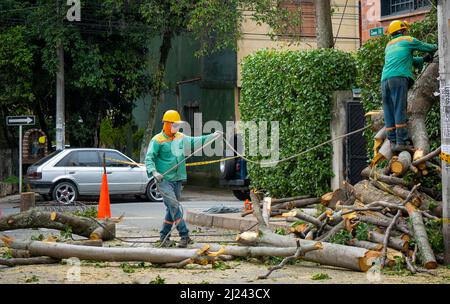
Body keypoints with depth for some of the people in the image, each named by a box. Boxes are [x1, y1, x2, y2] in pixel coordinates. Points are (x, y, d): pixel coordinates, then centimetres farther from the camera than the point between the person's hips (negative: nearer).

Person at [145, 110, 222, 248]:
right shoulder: (157, 140, -8)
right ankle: (185, 236, -15)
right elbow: (149, 158, -9)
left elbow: (194, 141, 19)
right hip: (164, 179, -7)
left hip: (177, 179, 7)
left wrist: (212, 137, 10)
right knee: (174, 206, -14)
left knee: (171, 209, 9)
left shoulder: (180, 137, 11)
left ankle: (164, 236, 18)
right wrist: (154, 172, -25)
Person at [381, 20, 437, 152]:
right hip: (399, 78, -7)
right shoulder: (407, 40, 12)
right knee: (400, 111, -12)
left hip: (384, 80, 7)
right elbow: (428, 48, 21)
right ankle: (401, 142, -17)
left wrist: (423, 59, 36)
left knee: (389, 112, 3)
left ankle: (392, 141, -3)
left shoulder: (389, 46, 30)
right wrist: (436, 47, 41)